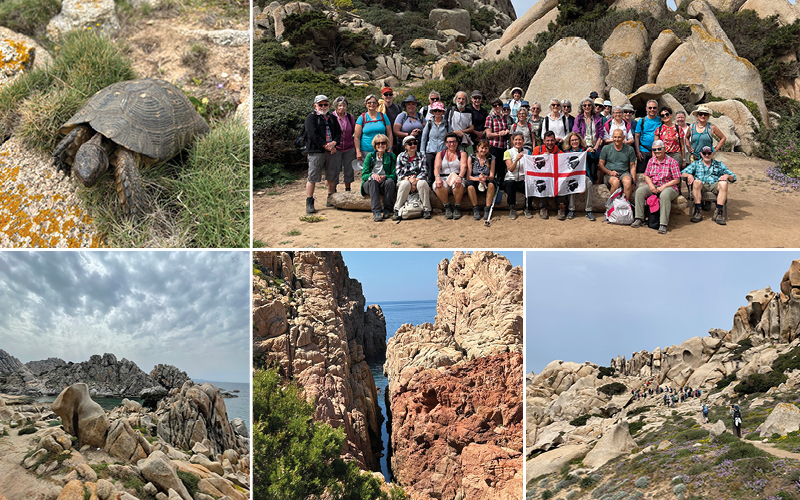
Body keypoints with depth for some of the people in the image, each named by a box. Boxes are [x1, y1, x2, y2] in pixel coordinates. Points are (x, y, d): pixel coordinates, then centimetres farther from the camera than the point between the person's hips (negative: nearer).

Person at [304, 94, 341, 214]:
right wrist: (326, 146, -14)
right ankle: (309, 203, -4)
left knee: (331, 177, 12)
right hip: (316, 152, -6)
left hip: (331, 151, 6)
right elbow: (313, 135, -11)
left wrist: (333, 143, -9)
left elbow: (338, 132, 11)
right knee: (312, 178, -7)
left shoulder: (332, 118, 18)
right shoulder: (311, 118, -1)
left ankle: (331, 199, 27)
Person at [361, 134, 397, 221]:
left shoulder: (391, 156, 7)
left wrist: (385, 177, -22)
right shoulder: (370, 156, 7)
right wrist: (372, 175, -22)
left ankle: (387, 210, -29)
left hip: (384, 185, 0)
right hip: (369, 184, 0)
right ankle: (376, 212, -47)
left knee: (390, 181, -33)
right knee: (373, 180, -35)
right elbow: (363, 175, 1)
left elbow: (394, 175, 0)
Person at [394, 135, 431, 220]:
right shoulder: (401, 157, 10)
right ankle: (397, 210, -31)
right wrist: (408, 179, -18)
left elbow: (424, 172, 3)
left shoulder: (421, 157, 12)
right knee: (405, 184, -37)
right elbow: (398, 173, 2)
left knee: (423, 183, -35)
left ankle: (426, 210, -26)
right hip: (405, 180, -1)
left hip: (418, 180, 1)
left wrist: (416, 180, -16)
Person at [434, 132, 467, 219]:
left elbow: (463, 166, -2)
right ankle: (447, 207, -18)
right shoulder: (440, 154, 20)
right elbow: (436, 167, 3)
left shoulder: (462, 154, 16)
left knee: (458, 184, -39)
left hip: (457, 177, -1)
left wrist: (460, 177, -25)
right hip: (443, 178, 1)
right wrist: (438, 177, -21)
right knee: (437, 185, -36)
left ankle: (457, 208, -21)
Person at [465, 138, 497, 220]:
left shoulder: (491, 158, 2)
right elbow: (468, 176, -6)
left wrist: (486, 178, -27)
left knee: (491, 183, -34)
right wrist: (478, 178, -27)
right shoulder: (471, 158, -1)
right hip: (474, 181, -1)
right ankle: (475, 209, -20)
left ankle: (487, 209, -25)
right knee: (470, 185, -35)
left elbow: (492, 176, -2)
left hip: (486, 183, 1)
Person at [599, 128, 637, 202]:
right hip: (610, 175, -1)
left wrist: (633, 181, 0)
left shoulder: (629, 149, 12)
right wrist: (609, 172, -12)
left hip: (624, 173, 1)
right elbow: (600, 165, 7)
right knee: (615, 182, -37)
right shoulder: (606, 149, 8)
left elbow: (632, 166, 13)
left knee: (628, 181, -36)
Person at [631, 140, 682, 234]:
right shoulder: (651, 161, 11)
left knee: (664, 195, -39)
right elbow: (646, 176, 14)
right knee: (639, 191, -23)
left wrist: (663, 187, -16)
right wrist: (651, 185, -8)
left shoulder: (672, 162, -5)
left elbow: (677, 180, -6)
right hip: (653, 186, 5)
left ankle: (663, 225, -38)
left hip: (668, 187, -5)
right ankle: (639, 219, -18)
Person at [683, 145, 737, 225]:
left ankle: (718, 213, -36)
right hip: (701, 186, -1)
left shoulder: (719, 164, 25)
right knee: (697, 182, -36)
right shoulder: (696, 163, 25)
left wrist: (727, 176, -7)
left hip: (714, 186, 1)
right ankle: (698, 212, -35)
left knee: (723, 183, -33)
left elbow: (733, 177, 18)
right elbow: (683, 173, 10)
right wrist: (689, 175, -14)